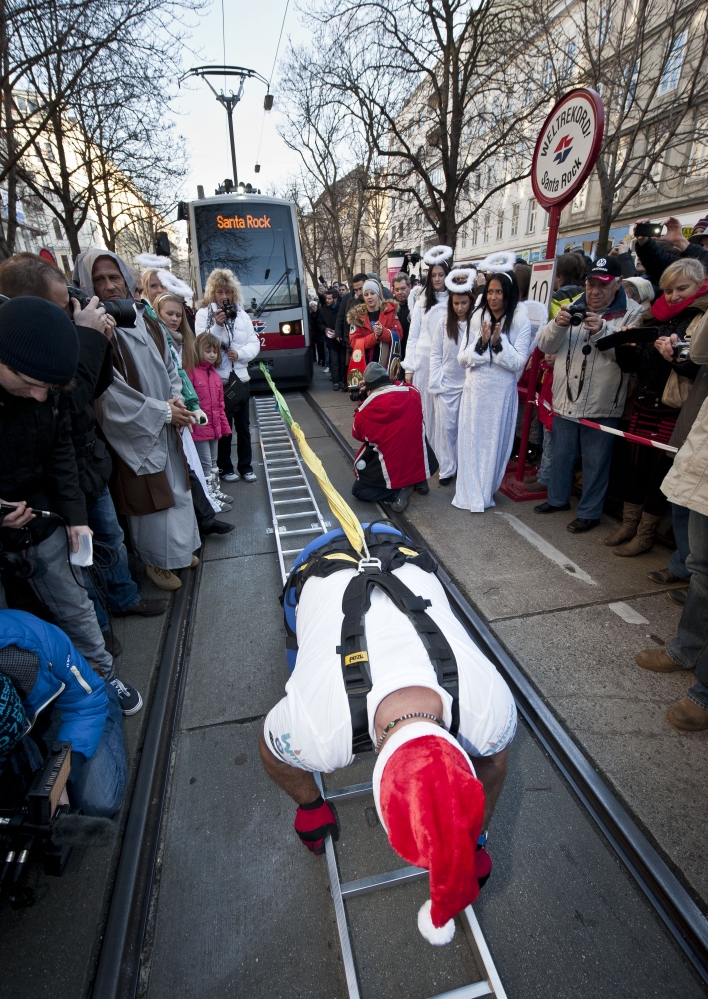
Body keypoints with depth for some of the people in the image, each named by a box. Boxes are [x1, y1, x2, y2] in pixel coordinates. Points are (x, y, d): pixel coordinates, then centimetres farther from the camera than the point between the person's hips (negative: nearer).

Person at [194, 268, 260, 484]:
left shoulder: (242, 314, 7)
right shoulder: (203, 314, -3)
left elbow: (254, 344, 4)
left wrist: (240, 354, -14)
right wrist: (218, 326, -23)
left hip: (241, 379, 4)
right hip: (218, 381, -3)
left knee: (243, 426, 10)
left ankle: (245, 466, 22)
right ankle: (225, 468, 18)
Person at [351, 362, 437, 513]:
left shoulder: (365, 411, -13)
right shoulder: (412, 393, -7)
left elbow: (357, 435, 8)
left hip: (392, 473, -4)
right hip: (421, 467, 4)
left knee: (358, 490, 20)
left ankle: (397, 492, -4)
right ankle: (419, 481, 22)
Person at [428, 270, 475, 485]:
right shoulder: (444, 323, 0)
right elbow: (435, 354, 2)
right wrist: (435, 382, -4)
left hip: (469, 384, -1)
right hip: (446, 384, 1)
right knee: (446, 426, 4)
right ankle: (447, 469, 16)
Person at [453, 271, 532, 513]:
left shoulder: (521, 322, -5)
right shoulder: (477, 318, 3)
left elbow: (518, 362, -9)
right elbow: (462, 358, 1)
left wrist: (498, 342, -18)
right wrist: (482, 342, -14)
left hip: (501, 391, -2)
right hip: (475, 389, 2)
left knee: (495, 442, 6)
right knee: (471, 440, 5)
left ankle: (486, 492, 23)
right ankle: (470, 495, 18)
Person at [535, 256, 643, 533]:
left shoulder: (632, 313, -5)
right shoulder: (573, 307, 9)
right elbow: (545, 345, 3)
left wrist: (602, 331, -27)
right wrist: (558, 325, -15)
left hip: (601, 406, -4)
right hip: (565, 400, 5)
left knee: (595, 461, 6)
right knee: (561, 454, 19)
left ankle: (589, 512, 21)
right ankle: (557, 498, 38)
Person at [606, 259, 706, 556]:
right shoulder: (654, 316, 11)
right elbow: (630, 364, 13)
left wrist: (677, 357, -29)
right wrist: (626, 344, -6)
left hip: (675, 411, -5)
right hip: (644, 405, 6)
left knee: (659, 471, 3)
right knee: (634, 466, 12)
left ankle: (644, 535, 17)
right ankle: (628, 524, 27)